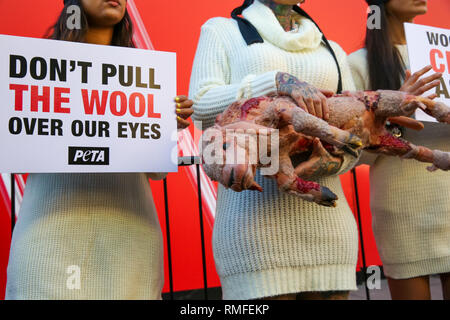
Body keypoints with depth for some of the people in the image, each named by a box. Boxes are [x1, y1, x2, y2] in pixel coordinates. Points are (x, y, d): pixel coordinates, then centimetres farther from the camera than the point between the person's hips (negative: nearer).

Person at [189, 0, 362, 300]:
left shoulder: (333, 51, 23)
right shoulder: (221, 30, 15)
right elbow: (200, 105, -3)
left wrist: (334, 162, -10)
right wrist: (278, 81, -15)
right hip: (254, 214, -3)